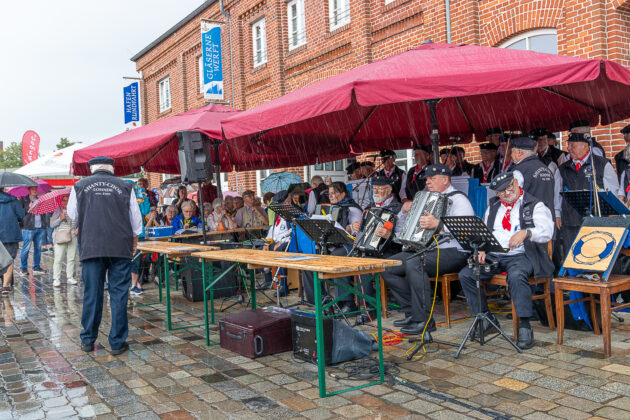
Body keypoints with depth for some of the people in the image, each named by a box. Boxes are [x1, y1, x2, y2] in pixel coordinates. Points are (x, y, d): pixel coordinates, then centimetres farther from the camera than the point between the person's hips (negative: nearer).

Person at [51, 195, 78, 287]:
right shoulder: (57, 211, 5)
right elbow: (52, 225, 2)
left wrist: (78, 229, -3)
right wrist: (60, 219, -12)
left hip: (72, 237, 2)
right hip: (60, 237, -2)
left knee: (71, 258, 2)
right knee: (58, 259, -7)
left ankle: (70, 277, 8)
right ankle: (56, 279, -3)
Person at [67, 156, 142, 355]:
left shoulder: (79, 186, 3)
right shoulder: (125, 187, 3)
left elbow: (72, 215, 17)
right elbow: (136, 221, 10)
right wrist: (134, 243, 24)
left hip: (91, 247, 1)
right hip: (121, 247, 0)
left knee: (92, 293, 9)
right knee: (119, 294, 4)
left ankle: (88, 340, 21)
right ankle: (117, 343, 9)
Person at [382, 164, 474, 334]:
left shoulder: (458, 199, -3)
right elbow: (402, 228, 28)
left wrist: (438, 224, -36)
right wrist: (405, 211, 8)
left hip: (452, 253, -8)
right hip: (424, 250, 9)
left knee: (414, 262, -35)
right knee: (387, 267, -6)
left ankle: (424, 320, -26)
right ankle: (412, 312, -1)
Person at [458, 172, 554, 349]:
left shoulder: (535, 205, 2)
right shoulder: (493, 206, 20)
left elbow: (547, 231, -13)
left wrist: (526, 232, -33)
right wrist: (481, 249, -1)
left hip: (520, 255, -5)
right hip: (493, 256, 5)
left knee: (517, 276, -38)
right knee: (465, 275, -15)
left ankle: (525, 327, -28)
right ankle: (487, 319, -2)